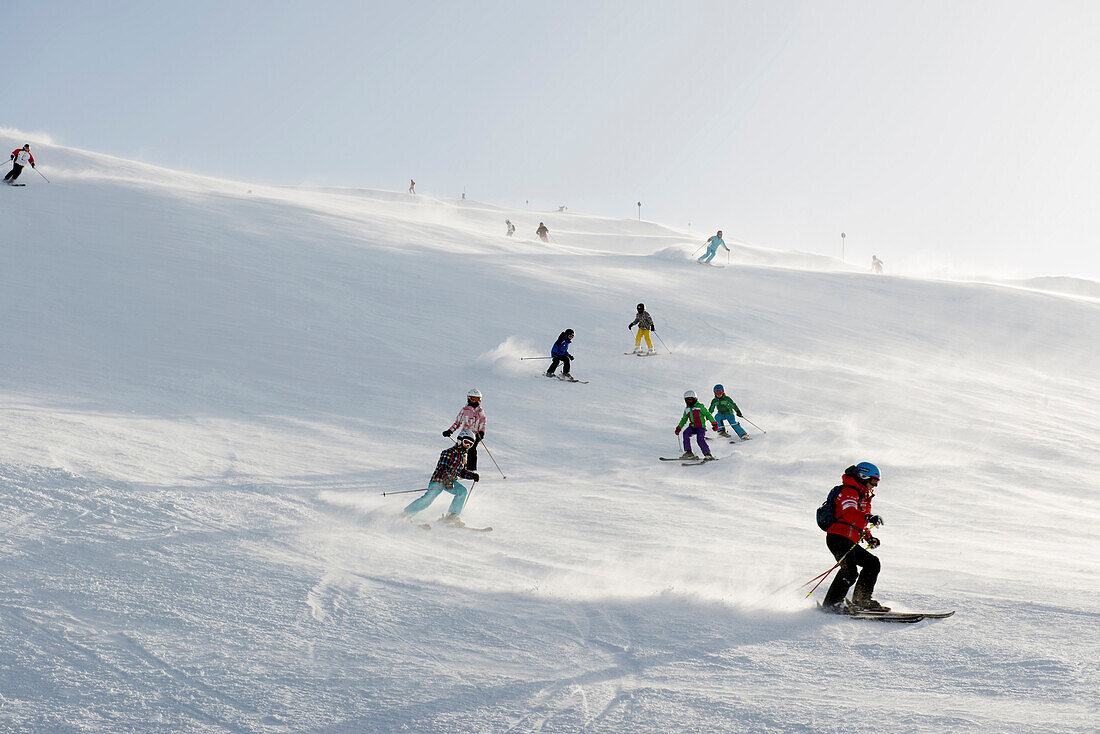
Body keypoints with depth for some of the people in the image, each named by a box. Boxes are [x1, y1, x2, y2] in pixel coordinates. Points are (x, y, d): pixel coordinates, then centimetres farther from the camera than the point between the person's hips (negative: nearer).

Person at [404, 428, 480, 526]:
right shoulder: (449, 453, -13)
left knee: (463, 491, -17)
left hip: (450, 481, 7)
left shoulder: (463, 456, 13)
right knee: (428, 499, -16)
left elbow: (462, 472, 21)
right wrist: (447, 481, -32)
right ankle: (406, 513, 1)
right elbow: (443, 468, -21)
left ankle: (452, 516, -14)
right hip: (438, 480, -7)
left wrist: (473, 475, 6)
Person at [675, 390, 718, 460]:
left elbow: (708, 415, -5)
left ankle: (708, 455, -22)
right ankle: (688, 452, -18)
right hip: (692, 426, 5)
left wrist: (714, 423, -13)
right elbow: (684, 419, 27)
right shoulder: (687, 409, 16)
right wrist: (679, 428, 16)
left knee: (700, 439, -26)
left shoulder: (700, 406, -3)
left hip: (701, 426, -5)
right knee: (686, 434, -22)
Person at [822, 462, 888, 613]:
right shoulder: (849, 492, -8)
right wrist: (869, 517, -45)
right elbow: (849, 513, -29)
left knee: (873, 563, 10)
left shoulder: (863, 496, 25)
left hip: (850, 543, 10)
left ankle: (861, 601, 13)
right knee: (850, 571, -24)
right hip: (838, 537, -10)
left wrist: (869, 537, 21)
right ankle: (830, 605, -22)